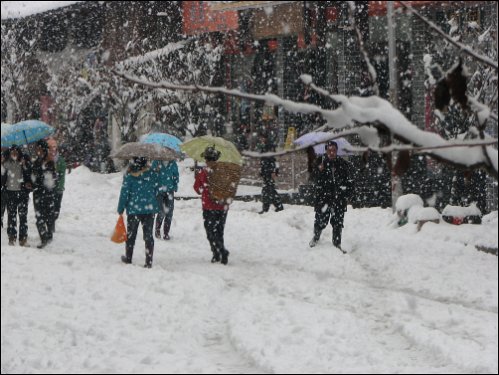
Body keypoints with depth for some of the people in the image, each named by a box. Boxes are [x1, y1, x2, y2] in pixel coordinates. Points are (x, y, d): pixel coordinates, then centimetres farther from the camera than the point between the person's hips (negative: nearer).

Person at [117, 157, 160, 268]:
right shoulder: (152, 174, -3)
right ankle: (149, 262, 2)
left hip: (133, 210, -1)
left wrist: (120, 209, 2)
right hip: (149, 209, 2)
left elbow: (124, 193, -7)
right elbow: (157, 191, 5)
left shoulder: (129, 175, -10)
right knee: (148, 236, 5)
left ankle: (128, 258, 27)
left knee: (131, 235, 15)